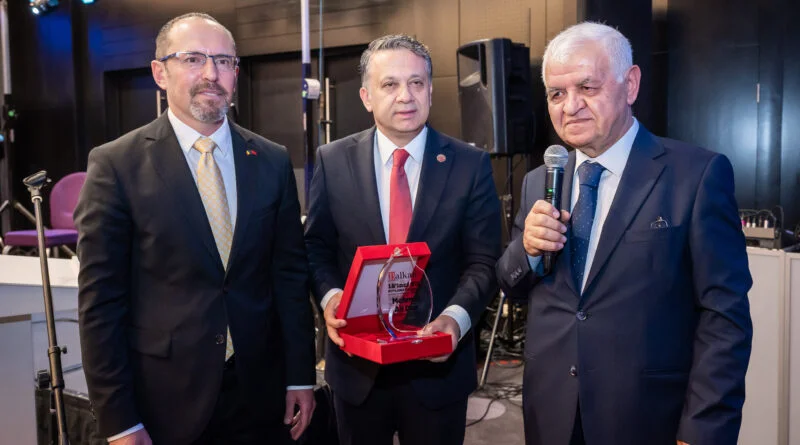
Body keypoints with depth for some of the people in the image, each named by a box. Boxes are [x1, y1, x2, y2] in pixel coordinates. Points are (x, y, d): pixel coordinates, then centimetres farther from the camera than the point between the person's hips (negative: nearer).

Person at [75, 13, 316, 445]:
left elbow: (291, 274, 4)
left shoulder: (272, 161, 2)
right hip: (164, 400, -2)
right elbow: (100, 300, -7)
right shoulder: (116, 164, -7)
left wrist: (301, 376, 3)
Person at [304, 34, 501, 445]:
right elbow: (316, 249, 3)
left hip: (438, 364, -1)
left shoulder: (470, 165, -4)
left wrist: (456, 317, -22)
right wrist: (330, 297, -16)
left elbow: (482, 262, -5)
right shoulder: (332, 161, -1)